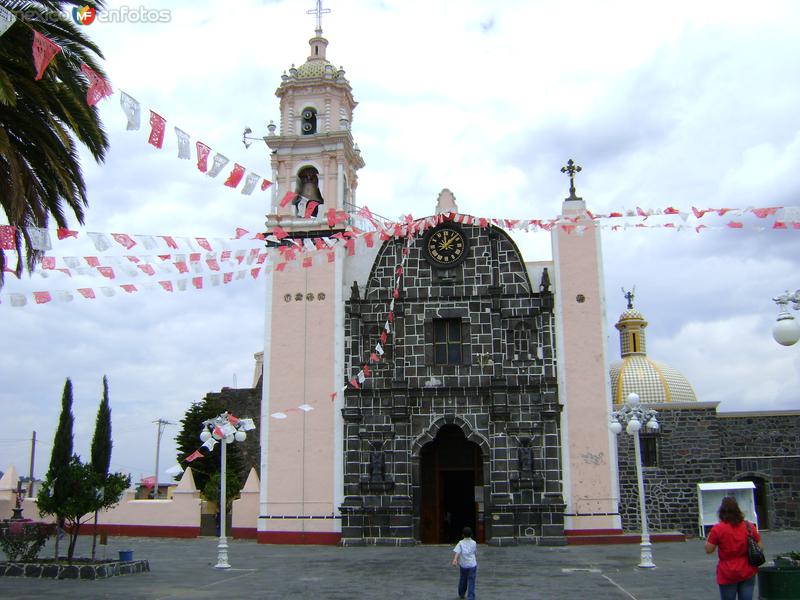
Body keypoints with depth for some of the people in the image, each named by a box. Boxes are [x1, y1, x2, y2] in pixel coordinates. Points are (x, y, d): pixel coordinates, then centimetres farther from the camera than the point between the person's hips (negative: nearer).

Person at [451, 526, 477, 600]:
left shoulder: (461, 543, -3)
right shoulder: (474, 543, 3)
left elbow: (457, 552, -17)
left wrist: (455, 560, -29)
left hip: (463, 565, 1)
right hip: (472, 564, -1)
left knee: (462, 580, 19)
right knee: (471, 582, 1)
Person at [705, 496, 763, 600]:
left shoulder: (717, 529, -14)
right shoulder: (750, 526, -3)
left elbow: (708, 550, -9)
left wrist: (708, 538, 8)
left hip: (727, 575, -3)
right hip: (748, 572, 3)